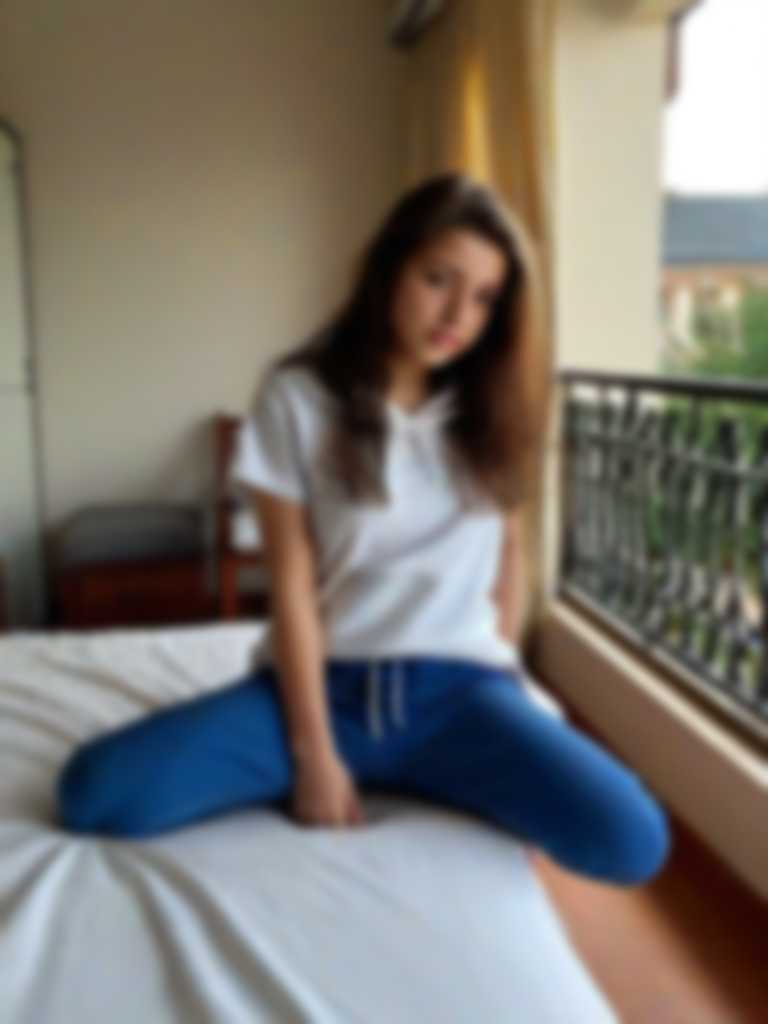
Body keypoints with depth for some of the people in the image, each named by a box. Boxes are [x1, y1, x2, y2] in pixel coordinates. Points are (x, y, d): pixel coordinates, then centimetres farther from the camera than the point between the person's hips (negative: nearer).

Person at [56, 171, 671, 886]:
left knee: (629, 842, -23)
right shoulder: (297, 396, -4)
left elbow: (509, 551, 13)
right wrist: (315, 754, -12)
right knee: (95, 792, -21)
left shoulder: (493, 407, 6)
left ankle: (421, 775, 3)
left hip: (455, 687, 2)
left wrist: (498, 686, 4)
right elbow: (291, 584, -8)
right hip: (325, 680, -1)